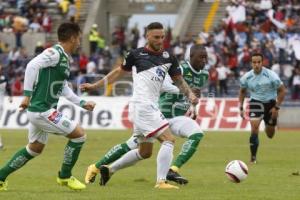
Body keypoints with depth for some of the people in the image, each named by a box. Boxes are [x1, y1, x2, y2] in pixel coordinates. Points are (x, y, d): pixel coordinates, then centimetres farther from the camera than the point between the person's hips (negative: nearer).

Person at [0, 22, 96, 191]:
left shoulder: (64, 58, 14)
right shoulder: (54, 53, -15)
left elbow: (64, 89, 22)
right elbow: (32, 66, -26)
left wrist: (82, 103, 19)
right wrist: (28, 95, -27)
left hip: (39, 111, 10)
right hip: (42, 110, -10)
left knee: (35, 148, 24)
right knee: (79, 134, -6)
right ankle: (65, 176, 7)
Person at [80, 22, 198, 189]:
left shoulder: (169, 58, 11)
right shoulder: (136, 54, 0)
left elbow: (179, 80, 14)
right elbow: (119, 72, 13)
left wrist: (190, 94, -6)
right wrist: (95, 85, 16)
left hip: (152, 107, 7)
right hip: (142, 105, -7)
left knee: (145, 152, 17)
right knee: (169, 140, -17)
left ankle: (109, 170, 30)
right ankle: (161, 181, -19)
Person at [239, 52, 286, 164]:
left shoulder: (271, 75, -17)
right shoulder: (246, 77, -10)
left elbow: (282, 90, -7)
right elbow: (242, 91, 11)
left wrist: (277, 107, -11)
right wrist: (241, 107, 4)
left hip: (270, 103, 0)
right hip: (256, 103, 0)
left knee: (270, 135, 11)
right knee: (254, 126, -24)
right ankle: (253, 157, -16)